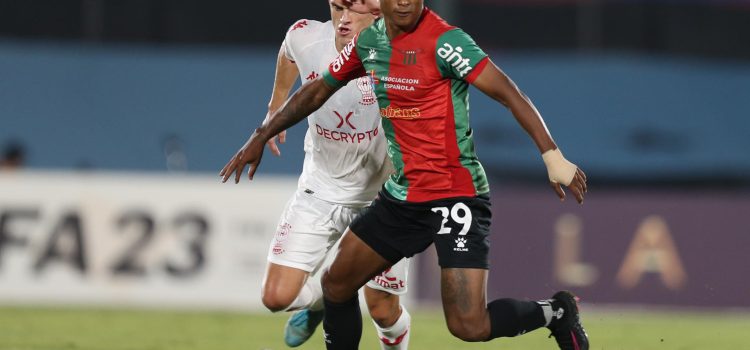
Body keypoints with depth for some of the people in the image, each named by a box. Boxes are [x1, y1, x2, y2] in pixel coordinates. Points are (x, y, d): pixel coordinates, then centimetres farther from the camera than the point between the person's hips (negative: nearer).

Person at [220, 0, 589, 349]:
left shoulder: (444, 40, -17)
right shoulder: (368, 41, 6)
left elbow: (508, 93, -21)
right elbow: (317, 91, 22)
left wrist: (552, 155, -31)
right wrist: (260, 137, 25)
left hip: (455, 196, -7)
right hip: (400, 195, 7)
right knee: (335, 285, 12)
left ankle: (556, 312, 12)